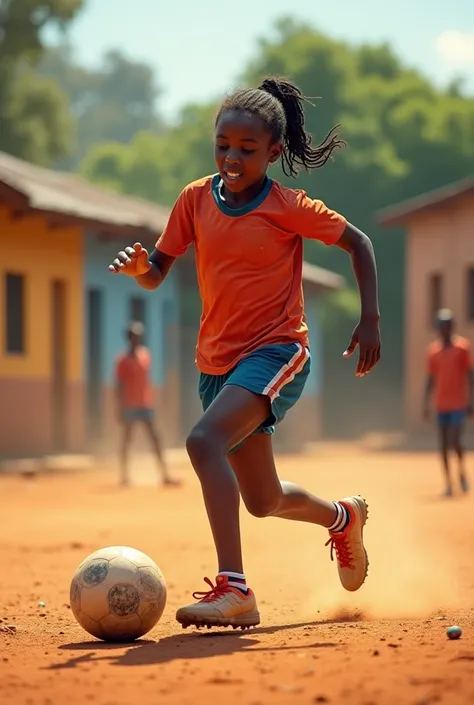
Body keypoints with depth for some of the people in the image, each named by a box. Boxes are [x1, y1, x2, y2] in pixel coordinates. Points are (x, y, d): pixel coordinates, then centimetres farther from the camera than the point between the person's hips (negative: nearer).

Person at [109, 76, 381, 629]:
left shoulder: (288, 206, -11)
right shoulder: (196, 199, 1)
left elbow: (357, 242, 1)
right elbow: (156, 275, 4)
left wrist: (370, 321, -5)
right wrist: (139, 265, -19)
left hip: (277, 352, -6)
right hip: (217, 361, 6)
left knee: (204, 440, -32)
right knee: (263, 502, 17)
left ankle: (233, 590, -36)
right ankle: (343, 516, 51)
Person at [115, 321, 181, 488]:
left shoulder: (145, 355, 10)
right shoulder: (123, 360, -7)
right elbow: (119, 386, -8)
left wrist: (150, 401, 15)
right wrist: (120, 409, -11)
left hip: (145, 404, 5)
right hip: (130, 405, -5)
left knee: (155, 438, -1)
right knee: (127, 438, 2)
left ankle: (165, 475, -4)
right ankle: (124, 475, 10)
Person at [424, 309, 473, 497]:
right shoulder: (432, 351, 6)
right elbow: (430, 379, 11)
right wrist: (426, 404, 7)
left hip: (458, 404, -3)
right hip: (441, 405, 4)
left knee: (455, 441, -13)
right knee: (444, 444, 3)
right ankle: (448, 483, 10)